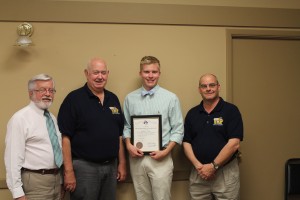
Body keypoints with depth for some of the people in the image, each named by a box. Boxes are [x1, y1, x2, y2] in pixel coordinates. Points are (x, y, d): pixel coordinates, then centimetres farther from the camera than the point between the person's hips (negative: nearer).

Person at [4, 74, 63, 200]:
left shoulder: (52, 118, 13)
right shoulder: (20, 119, -12)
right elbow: (13, 158, -17)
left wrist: (60, 180, 16)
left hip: (56, 180, 8)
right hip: (35, 183, -7)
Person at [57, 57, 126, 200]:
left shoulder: (113, 99, 10)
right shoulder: (74, 99, -8)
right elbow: (65, 137, -12)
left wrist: (122, 163, 11)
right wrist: (69, 171, -15)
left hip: (111, 166, 6)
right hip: (84, 166, -5)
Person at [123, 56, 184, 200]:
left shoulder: (171, 98, -2)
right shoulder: (130, 98, 7)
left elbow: (178, 129, -2)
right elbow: (126, 126, 11)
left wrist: (166, 151, -11)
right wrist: (129, 145, -5)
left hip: (160, 158, -2)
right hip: (137, 157, 3)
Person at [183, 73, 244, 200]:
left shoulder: (231, 110, -4)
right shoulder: (192, 113, 8)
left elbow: (234, 144, -12)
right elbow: (186, 143, 6)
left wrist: (213, 166, -14)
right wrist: (198, 166, -9)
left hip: (226, 172, -3)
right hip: (198, 173, 3)